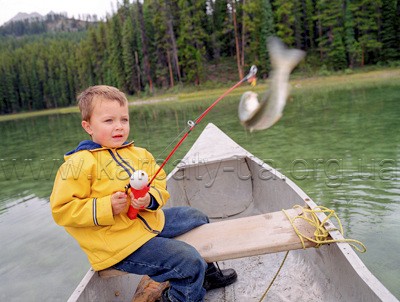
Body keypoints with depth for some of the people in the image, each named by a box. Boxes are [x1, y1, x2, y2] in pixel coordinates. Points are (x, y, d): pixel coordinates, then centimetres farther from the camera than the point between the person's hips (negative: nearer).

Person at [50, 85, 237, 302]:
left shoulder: (138, 154, 3)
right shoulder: (79, 163, -16)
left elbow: (159, 183, 6)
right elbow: (61, 209, -16)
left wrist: (151, 199, -18)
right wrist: (107, 207, -25)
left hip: (149, 219, 8)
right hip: (118, 241, -8)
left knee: (197, 218, 23)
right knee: (189, 262, -19)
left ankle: (206, 274, 46)